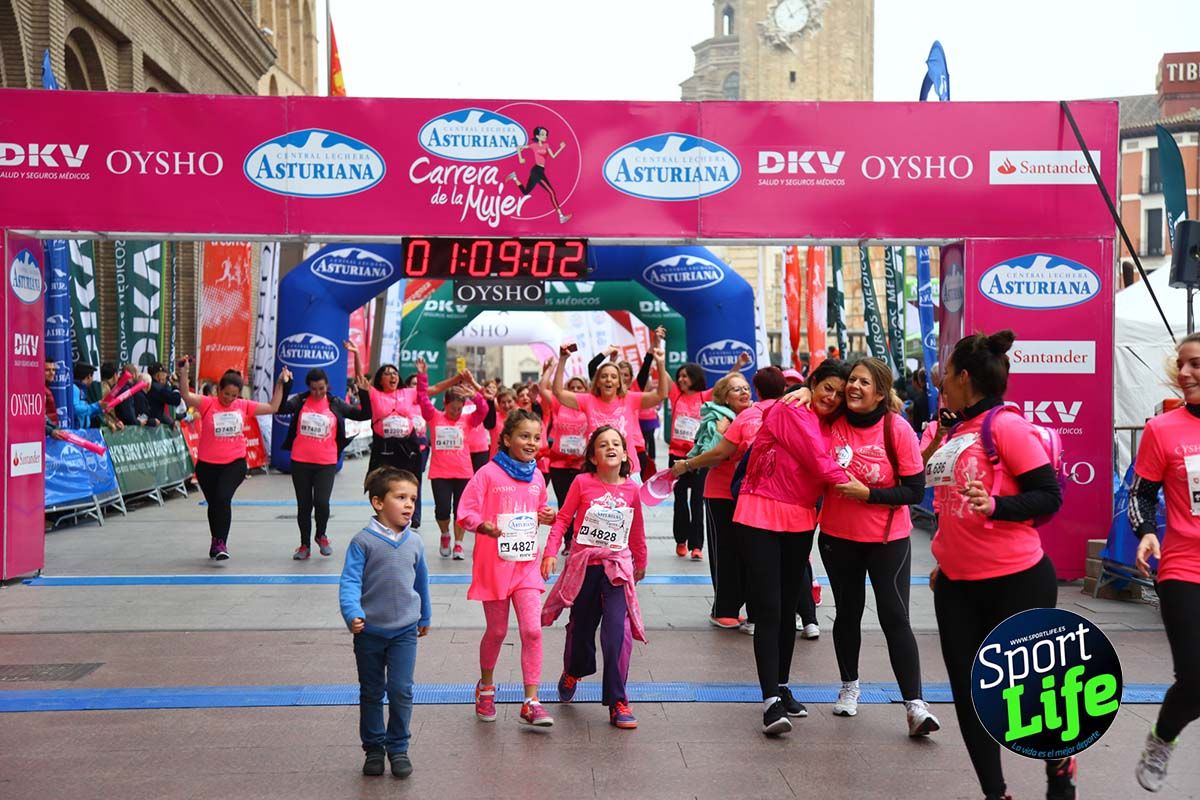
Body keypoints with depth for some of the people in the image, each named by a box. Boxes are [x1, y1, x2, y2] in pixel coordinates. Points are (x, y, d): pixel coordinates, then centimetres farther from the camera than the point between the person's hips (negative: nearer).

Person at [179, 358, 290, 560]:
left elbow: (273, 407, 8)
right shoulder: (208, 404, -7)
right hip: (207, 465, 0)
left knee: (223, 498, -21)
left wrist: (280, 383, 4)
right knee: (213, 503, 14)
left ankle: (220, 543, -16)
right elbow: (186, 396, -23)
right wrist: (183, 372, -35)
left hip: (235, 463, 0)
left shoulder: (244, 406, 2)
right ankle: (216, 541, 35)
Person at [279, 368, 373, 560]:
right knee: (303, 505, 9)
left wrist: (364, 394, -12)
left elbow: (364, 415, 1)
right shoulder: (300, 401, 2)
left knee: (321, 502, -13)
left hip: (326, 464, -1)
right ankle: (305, 545, 25)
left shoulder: (335, 404, 2)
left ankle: (321, 535, 17)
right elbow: (280, 408, -13)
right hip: (300, 463, 1)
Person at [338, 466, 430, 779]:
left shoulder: (414, 542, 0)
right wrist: (353, 614, -30)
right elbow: (349, 581, -14)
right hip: (369, 631, -1)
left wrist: (425, 616, 24)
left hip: (404, 630, 2)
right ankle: (373, 748, 27)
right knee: (371, 693, 12)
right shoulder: (363, 541, -11)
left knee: (401, 690, -2)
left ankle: (398, 748, 15)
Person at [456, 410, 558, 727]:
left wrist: (545, 517, 0)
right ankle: (486, 686, 36)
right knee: (497, 630, 9)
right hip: (495, 562, -3)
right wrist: (484, 526, -30)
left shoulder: (537, 476, 7)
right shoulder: (489, 473, -9)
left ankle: (531, 702, 0)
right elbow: (466, 512, -11)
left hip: (527, 563, 3)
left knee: (532, 630, -7)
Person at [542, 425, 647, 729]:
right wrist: (550, 552, -11)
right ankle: (571, 673, 47)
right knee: (581, 627, 15)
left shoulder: (631, 488, 1)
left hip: (617, 567, 0)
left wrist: (640, 563, 25)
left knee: (617, 631, -13)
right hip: (583, 564, 0)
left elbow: (636, 531, 15)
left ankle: (617, 702, -3)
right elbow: (562, 519, 0)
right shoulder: (582, 482, -5)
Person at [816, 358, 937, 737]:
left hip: (888, 539, -3)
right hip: (838, 536, 3)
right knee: (847, 613, 14)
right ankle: (849, 687, 33)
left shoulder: (898, 429, -13)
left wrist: (868, 493, -23)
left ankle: (915, 705, -1)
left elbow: (915, 491, -12)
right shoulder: (832, 423, -6)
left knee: (895, 617, -7)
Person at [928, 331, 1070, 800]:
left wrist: (995, 505, -32)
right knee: (967, 693, 8)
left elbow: (1049, 496, -17)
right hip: (957, 586, 8)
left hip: (1017, 581, -7)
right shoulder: (957, 432, 10)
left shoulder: (1006, 425, -14)